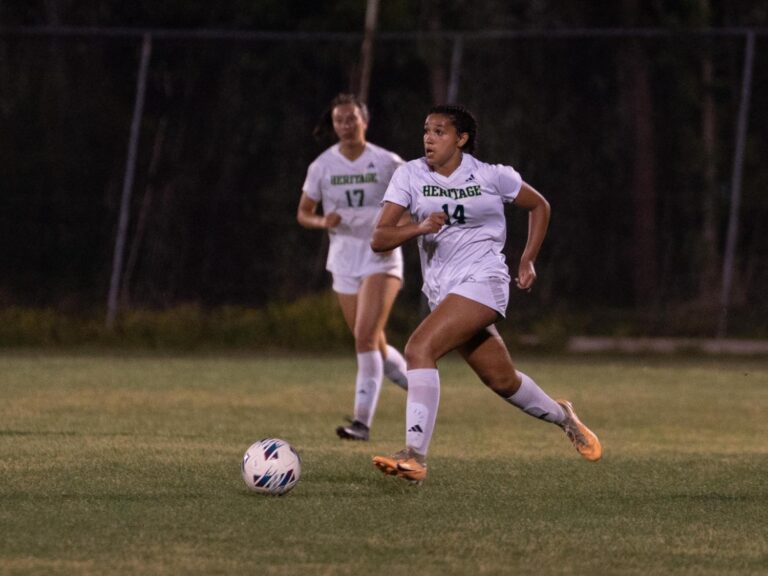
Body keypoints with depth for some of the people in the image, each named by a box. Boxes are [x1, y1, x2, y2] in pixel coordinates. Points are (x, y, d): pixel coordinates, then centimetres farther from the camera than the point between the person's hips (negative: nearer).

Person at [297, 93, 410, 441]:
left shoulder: (387, 163, -6)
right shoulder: (322, 166, 1)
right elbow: (303, 213, 8)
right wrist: (323, 221, -14)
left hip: (381, 259, -4)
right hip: (344, 261, 4)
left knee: (365, 337, -19)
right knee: (376, 347, 10)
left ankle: (362, 421, -21)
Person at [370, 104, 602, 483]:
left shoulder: (492, 176, -3)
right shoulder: (410, 176, 0)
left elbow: (539, 206, 15)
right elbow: (378, 239, -7)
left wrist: (528, 260, 8)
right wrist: (419, 227, -25)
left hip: (481, 281, -5)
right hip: (440, 291, 5)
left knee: (419, 348, -25)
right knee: (502, 381, 14)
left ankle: (415, 456, -29)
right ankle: (560, 416, 44)